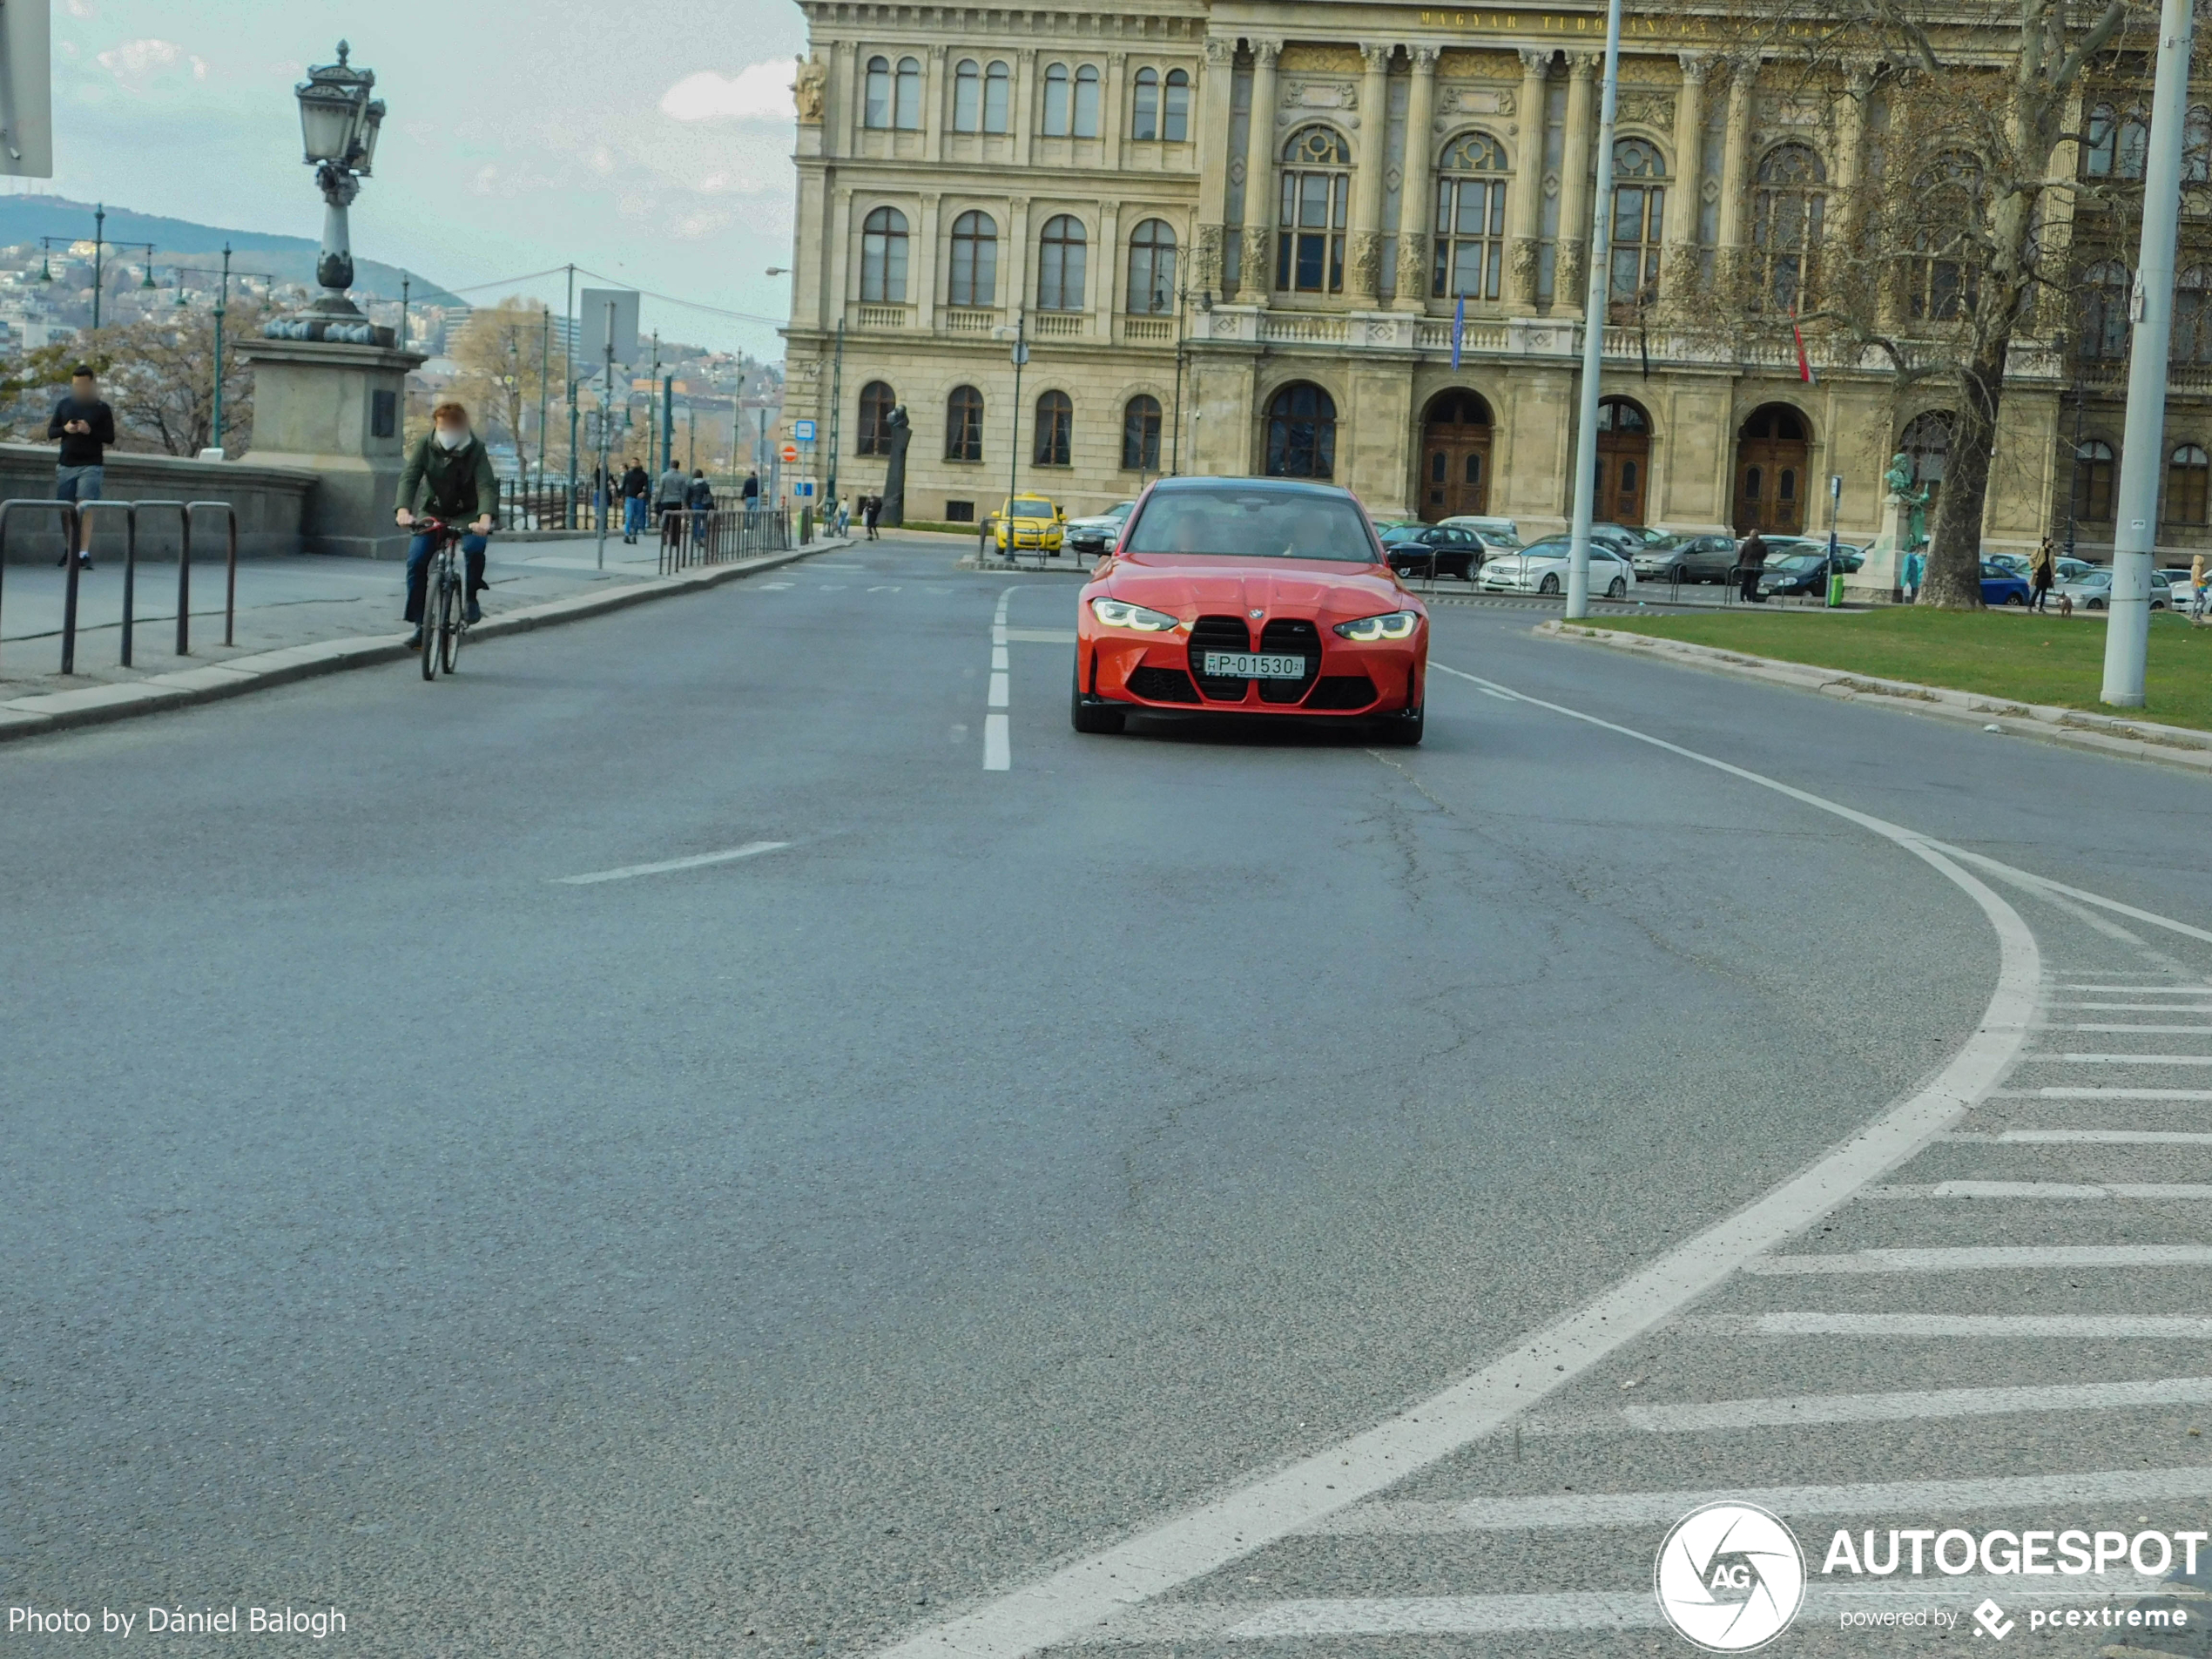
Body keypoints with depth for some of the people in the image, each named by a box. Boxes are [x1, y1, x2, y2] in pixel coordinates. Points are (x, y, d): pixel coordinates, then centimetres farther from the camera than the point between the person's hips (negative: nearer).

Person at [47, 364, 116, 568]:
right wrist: (65, 429, -10)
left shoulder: (102, 408, 1)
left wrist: (90, 431, -18)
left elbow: (110, 438, 0)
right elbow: (50, 431, 11)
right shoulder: (64, 405, 10)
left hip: (91, 466, -4)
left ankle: (84, 553, -20)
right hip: (65, 465, 4)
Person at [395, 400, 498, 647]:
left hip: (466, 513, -2)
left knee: (474, 546, -32)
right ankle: (419, 624, -5)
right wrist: (403, 510, -41)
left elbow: (486, 486, -29)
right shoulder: (427, 445, -13)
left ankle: (471, 598, -7)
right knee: (416, 560, -15)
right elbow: (409, 477, -22)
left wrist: (485, 517, -49)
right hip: (433, 512, 2)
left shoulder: (475, 449, -17)